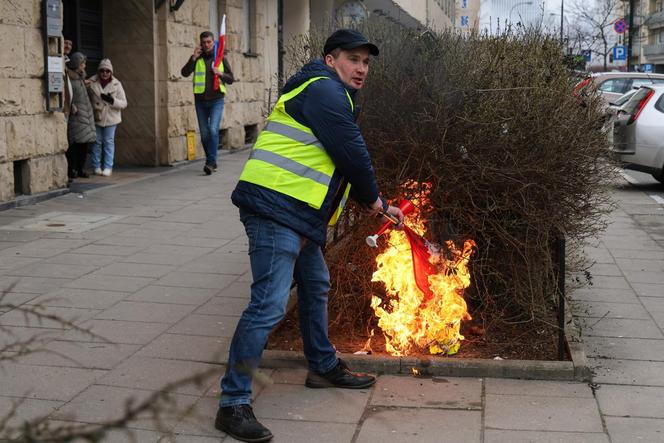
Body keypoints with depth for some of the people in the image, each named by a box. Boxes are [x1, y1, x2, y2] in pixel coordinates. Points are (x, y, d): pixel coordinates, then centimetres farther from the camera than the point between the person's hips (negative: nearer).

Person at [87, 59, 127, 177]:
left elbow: (124, 103, -2)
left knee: (109, 141, 2)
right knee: (97, 142, 6)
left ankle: (108, 167, 8)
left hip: (110, 118, 0)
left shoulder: (116, 84, -3)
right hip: (96, 118, 0)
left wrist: (112, 100, -20)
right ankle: (96, 166, 16)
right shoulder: (91, 83, -4)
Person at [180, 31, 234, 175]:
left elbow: (231, 79, 8)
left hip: (216, 100, -2)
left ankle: (211, 162, -16)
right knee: (204, 134, 6)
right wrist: (193, 57, -17)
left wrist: (221, 74, -12)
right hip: (200, 100, 2)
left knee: (213, 130, -18)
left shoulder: (220, 58, 5)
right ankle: (211, 162, 20)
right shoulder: (197, 59, 5)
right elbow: (184, 73, -9)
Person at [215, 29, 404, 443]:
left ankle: (324, 367, 42)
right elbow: (353, 154, -13)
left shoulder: (330, 95, 24)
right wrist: (373, 197, 4)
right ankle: (233, 404, -10)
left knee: (316, 285, 24)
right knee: (269, 304, -15)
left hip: (297, 214, 11)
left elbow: (346, 158, 28)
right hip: (276, 209, -11)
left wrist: (380, 206, 28)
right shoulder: (326, 90, -10)